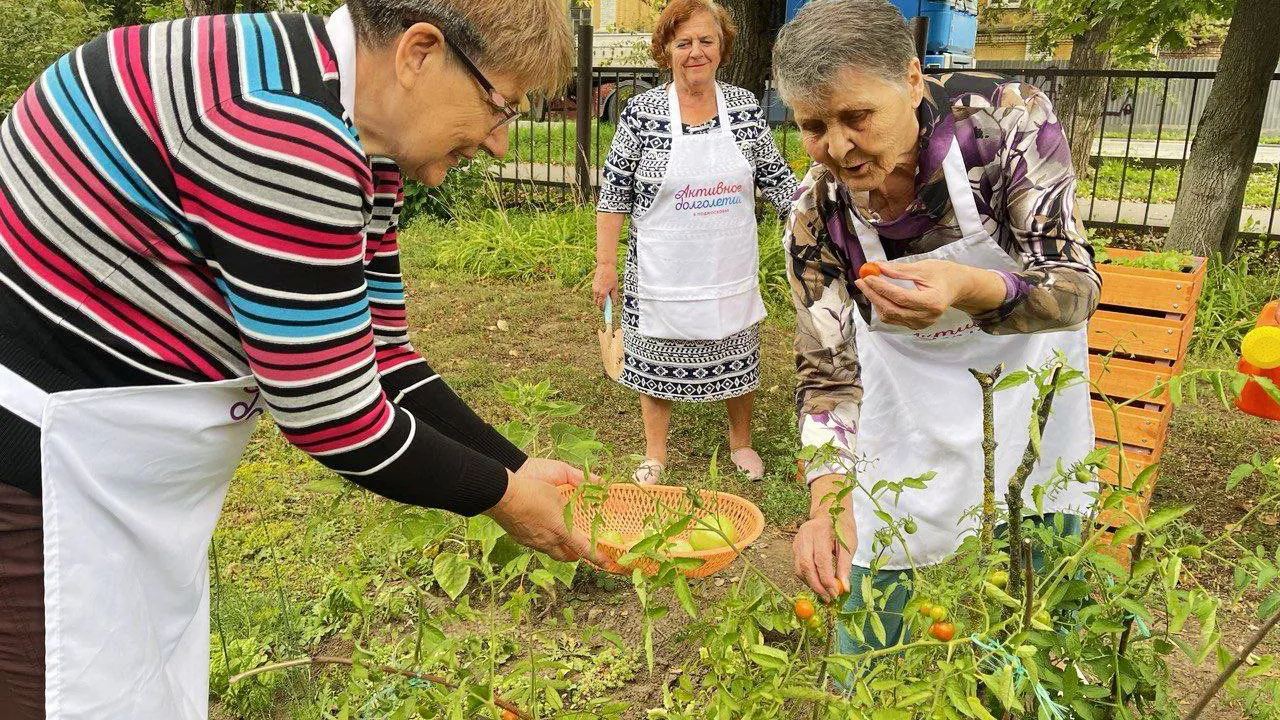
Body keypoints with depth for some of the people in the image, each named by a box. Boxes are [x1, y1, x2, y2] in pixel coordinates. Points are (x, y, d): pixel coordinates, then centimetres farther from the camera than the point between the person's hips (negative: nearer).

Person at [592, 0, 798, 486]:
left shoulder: (745, 106, -1)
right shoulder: (642, 111, -8)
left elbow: (775, 177, 5)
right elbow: (614, 190, -5)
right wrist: (605, 263, -7)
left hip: (731, 271, 2)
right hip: (664, 274, -2)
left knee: (738, 355, 16)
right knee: (656, 356, 11)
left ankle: (741, 441, 40)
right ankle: (655, 453, 32)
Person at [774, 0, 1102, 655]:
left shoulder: (1008, 118, -27)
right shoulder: (816, 214, -22)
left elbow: (1077, 287, -25)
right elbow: (828, 370, -17)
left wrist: (971, 289, -48)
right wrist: (828, 499, -33)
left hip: (1027, 367, 0)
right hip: (904, 377, 1)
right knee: (869, 579, 4)